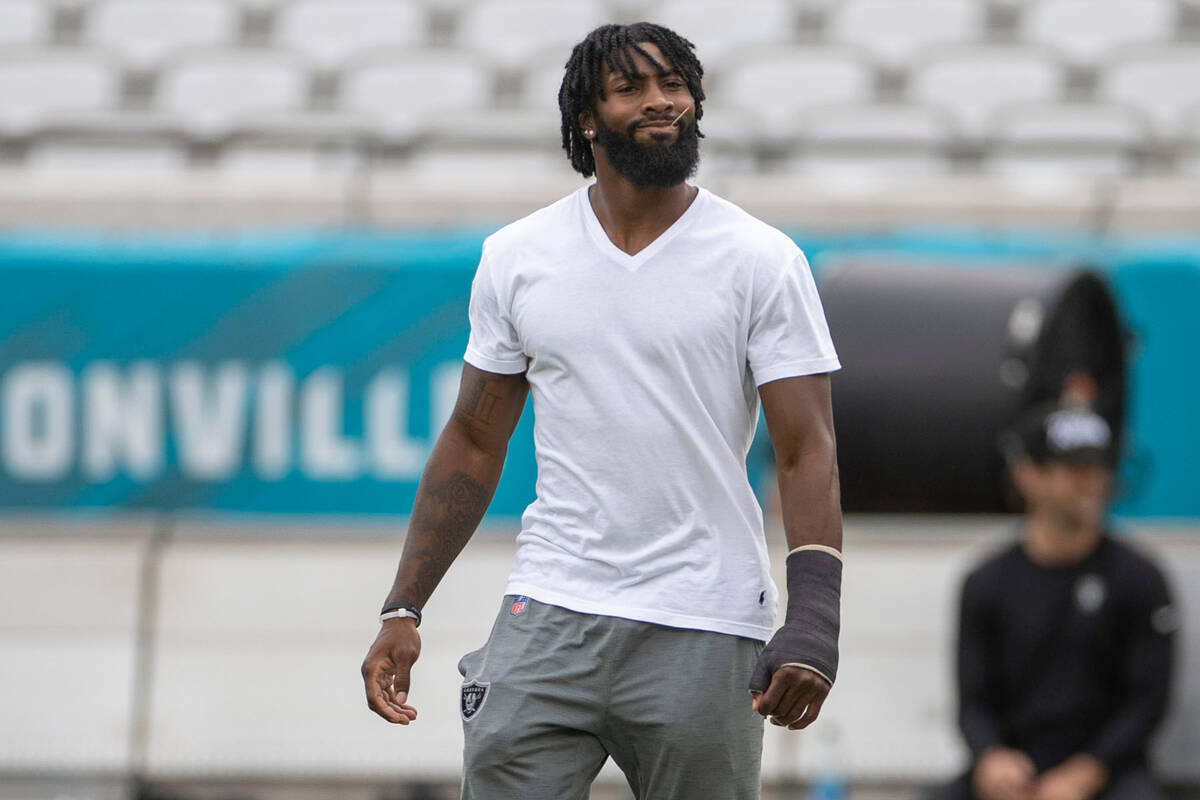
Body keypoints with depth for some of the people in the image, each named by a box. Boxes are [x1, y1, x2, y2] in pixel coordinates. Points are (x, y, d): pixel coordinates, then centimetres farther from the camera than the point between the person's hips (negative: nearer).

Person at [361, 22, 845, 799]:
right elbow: (473, 443, 13)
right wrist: (403, 611, 7)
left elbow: (807, 451, -6)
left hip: (703, 632, -2)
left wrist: (814, 619, -19)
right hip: (549, 618, 2)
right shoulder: (515, 258, 7)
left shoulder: (762, 261, -1)